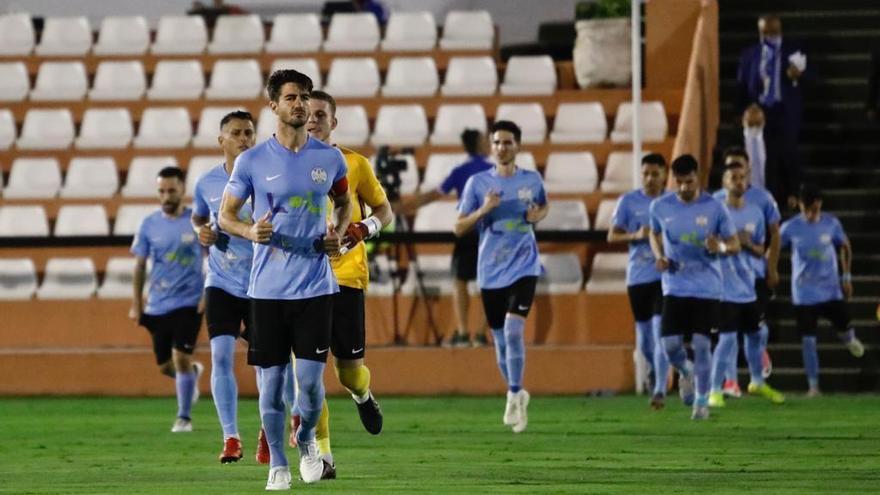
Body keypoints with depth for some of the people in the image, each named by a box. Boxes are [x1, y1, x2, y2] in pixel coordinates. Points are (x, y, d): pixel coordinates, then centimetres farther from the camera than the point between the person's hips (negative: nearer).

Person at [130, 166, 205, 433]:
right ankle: (193, 372, 43)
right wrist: (136, 304, 4)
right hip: (157, 305, 3)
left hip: (189, 302, -3)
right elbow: (139, 265, 9)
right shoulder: (149, 224, 2)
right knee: (165, 366, 8)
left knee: (181, 357, -14)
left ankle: (184, 417, 0)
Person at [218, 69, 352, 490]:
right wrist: (251, 231, -16)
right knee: (271, 379, 1)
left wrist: (338, 233, 2)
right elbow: (225, 215, 6)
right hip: (268, 288, -1)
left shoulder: (329, 158, 5)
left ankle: (306, 439, 25)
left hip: (315, 286, 1)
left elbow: (343, 201, 23)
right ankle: (277, 465, 15)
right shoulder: (252, 161, -1)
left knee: (311, 379, -5)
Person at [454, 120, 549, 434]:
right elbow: (459, 228, 2)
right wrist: (483, 210, -16)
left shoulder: (532, 180, 3)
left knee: (513, 329, -20)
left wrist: (538, 216, 0)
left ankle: (513, 396, -14)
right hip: (490, 272, 1)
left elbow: (544, 206, 23)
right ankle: (517, 395, 29)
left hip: (523, 268, -1)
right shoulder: (478, 183, 0)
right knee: (500, 338, 9)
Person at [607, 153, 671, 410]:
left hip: (666, 275, -2)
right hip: (638, 276, 2)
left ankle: (660, 390, -15)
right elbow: (612, 236, 3)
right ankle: (661, 376, 35)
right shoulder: (629, 201, 3)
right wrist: (636, 235, -15)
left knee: (661, 332, -15)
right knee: (644, 339, 10)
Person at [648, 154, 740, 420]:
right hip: (675, 287, 2)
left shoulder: (715, 208, -7)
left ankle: (702, 401, 8)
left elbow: (734, 244, 0)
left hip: (707, 288, -2)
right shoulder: (660, 207, -1)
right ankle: (686, 372, 30)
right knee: (671, 345, -6)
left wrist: (720, 247, -23)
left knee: (701, 343, -7)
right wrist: (659, 256, -1)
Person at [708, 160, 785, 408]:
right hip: (726, 288, -6)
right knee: (727, 338, -13)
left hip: (748, 288, 6)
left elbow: (760, 251, 12)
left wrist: (748, 244, -10)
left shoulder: (755, 213, 7)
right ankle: (715, 390, -5)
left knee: (754, 335, 16)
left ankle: (758, 382, 35)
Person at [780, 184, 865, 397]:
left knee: (845, 329, 4)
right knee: (808, 339, -2)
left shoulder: (831, 223, -6)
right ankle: (813, 385, 7)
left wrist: (846, 276, 7)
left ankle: (848, 338, 43)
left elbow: (845, 247, 8)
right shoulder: (790, 227, -9)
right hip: (804, 293, -1)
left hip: (831, 289, 1)